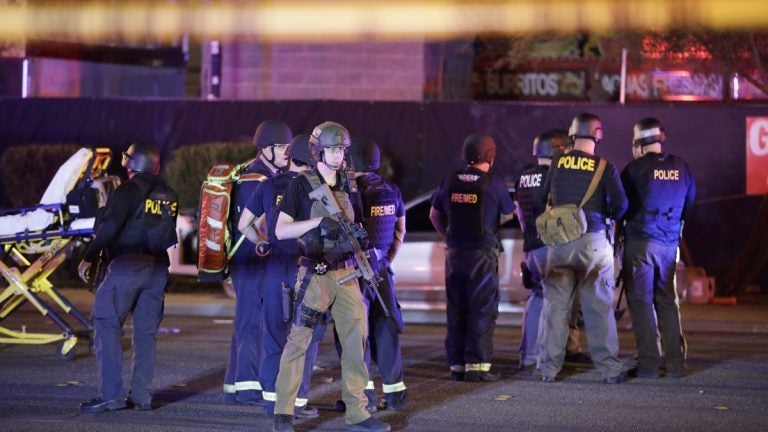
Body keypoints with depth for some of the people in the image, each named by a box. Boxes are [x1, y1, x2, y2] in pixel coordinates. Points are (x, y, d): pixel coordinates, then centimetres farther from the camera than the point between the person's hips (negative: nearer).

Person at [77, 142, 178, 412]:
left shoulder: (128, 191, -8)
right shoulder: (168, 195, 13)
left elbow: (109, 228, -14)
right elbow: (169, 233, 15)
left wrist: (89, 258, -8)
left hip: (127, 265, -7)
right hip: (158, 267, 7)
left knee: (107, 326, -4)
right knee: (146, 331, 11)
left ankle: (110, 394, -12)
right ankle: (142, 395, 8)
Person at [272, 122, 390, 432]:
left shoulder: (348, 185, 11)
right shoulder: (302, 185, -5)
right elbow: (280, 230, -8)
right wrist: (319, 222, -18)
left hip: (346, 274, 5)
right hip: (314, 275, -5)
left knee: (356, 340, 1)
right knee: (298, 342, -2)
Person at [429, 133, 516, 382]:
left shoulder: (450, 183, 5)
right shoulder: (494, 185, -9)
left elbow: (434, 215, 15)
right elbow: (507, 215, 6)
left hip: (455, 255, 5)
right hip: (483, 255, -5)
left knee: (457, 312, 10)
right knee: (482, 312, -2)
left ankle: (457, 364, 13)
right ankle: (477, 366, -7)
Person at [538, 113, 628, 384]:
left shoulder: (556, 165, 2)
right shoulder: (604, 167, -4)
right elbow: (620, 204, -8)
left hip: (559, 240, 2)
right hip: (593, 240, -2)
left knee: (556, 306, 8)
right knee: (600, 307, 4)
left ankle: (549, 368, 9)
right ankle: (609, 368, 4)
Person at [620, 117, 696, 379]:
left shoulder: (636, 169, -9)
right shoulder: (681, 168, 6)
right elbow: (689, 204, 15)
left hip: (640, 242, -5)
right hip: (670, 243, 5)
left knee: (641, 301, 0)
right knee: (667, 301, 13)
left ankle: (649, 364, -5)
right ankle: (675, 363, 10)